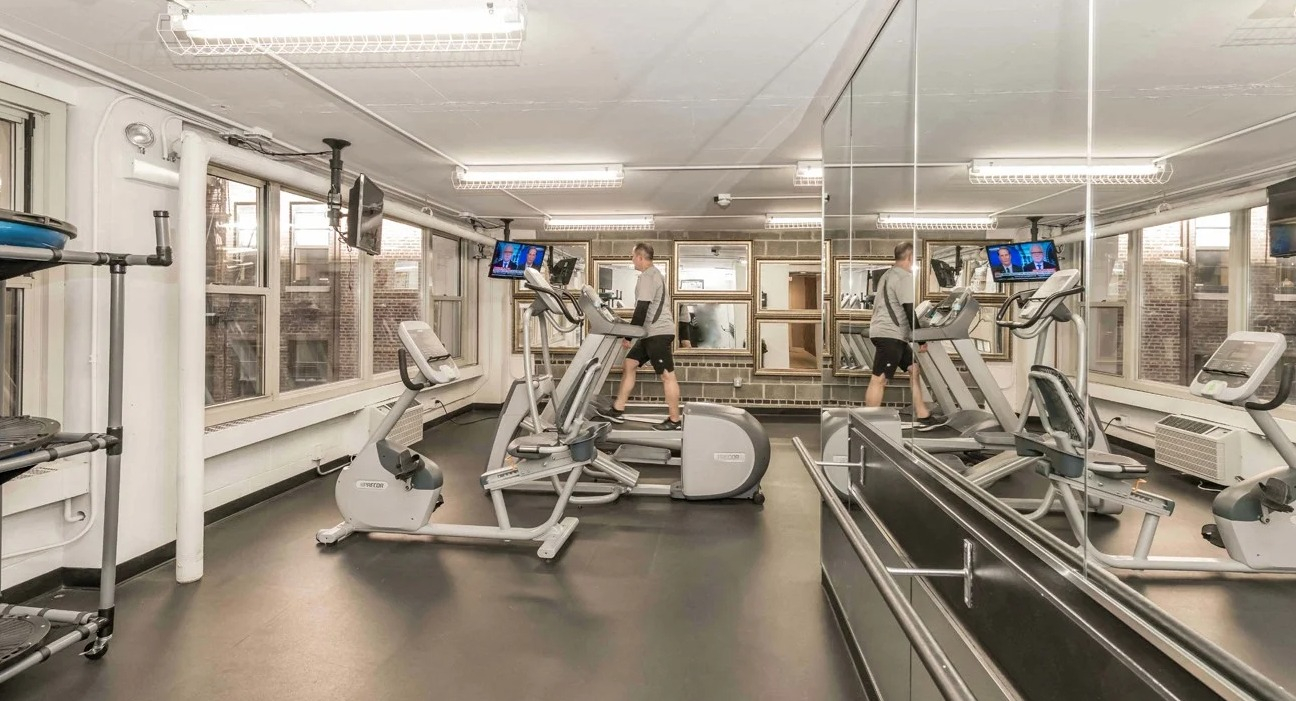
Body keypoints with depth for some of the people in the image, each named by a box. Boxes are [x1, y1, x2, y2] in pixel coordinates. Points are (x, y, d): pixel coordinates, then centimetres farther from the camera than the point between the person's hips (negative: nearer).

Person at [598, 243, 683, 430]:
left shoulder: (647, 276, -13)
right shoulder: (654, 274, 20)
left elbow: (642, 309, -19)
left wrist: (629, 335, -14)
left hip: (658, 332, -11)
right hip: (653, 332, 11)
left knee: (667, 375, -6)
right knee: (629, 365, 10)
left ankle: (675, 420, 0)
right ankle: (618, 411, 13)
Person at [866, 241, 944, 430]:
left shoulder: (890, 275, 22)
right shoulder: (904, 277, -12)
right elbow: (909, 310, -18)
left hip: (891, 333, 11)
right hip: (889, 334, -11)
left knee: (913, 369, 14)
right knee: (879, 380, -8)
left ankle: (923, 417, 17)